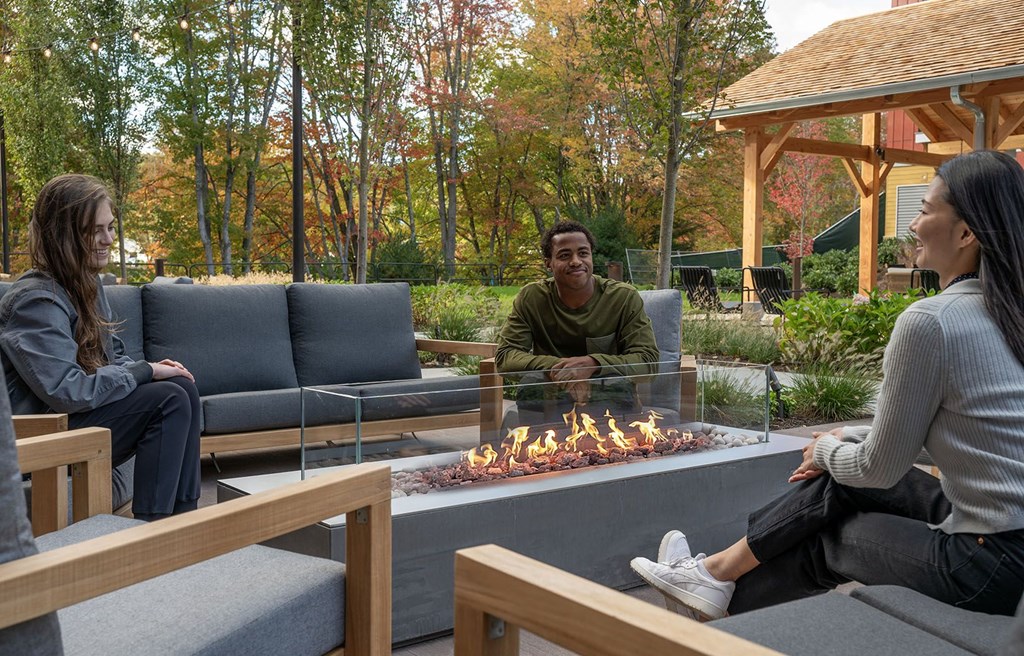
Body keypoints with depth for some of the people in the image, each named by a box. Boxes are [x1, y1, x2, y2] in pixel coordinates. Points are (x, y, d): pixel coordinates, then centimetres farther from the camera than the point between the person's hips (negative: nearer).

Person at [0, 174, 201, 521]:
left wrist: (150, 368, -5)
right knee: (169, 398, -21)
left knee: (182, 387, -5)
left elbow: (111, 355, 17)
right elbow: (68, 392, -28)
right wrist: (145, 372, -18)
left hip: (82, 413, 9)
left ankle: (184, 516, -1)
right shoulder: (36, 300, -20)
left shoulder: (86, 282, 9)